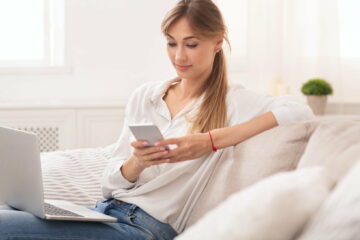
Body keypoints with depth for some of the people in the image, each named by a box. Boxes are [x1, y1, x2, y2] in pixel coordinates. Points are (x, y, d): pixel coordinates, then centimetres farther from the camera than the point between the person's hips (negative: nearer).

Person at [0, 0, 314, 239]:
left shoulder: (232, 102, 0)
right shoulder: (145, 96, 14)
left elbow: (301, 111, -19)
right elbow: (111, 183, 12)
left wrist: (211, 142, -21)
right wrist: (137, 162, -13)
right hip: (104, 211, 5)